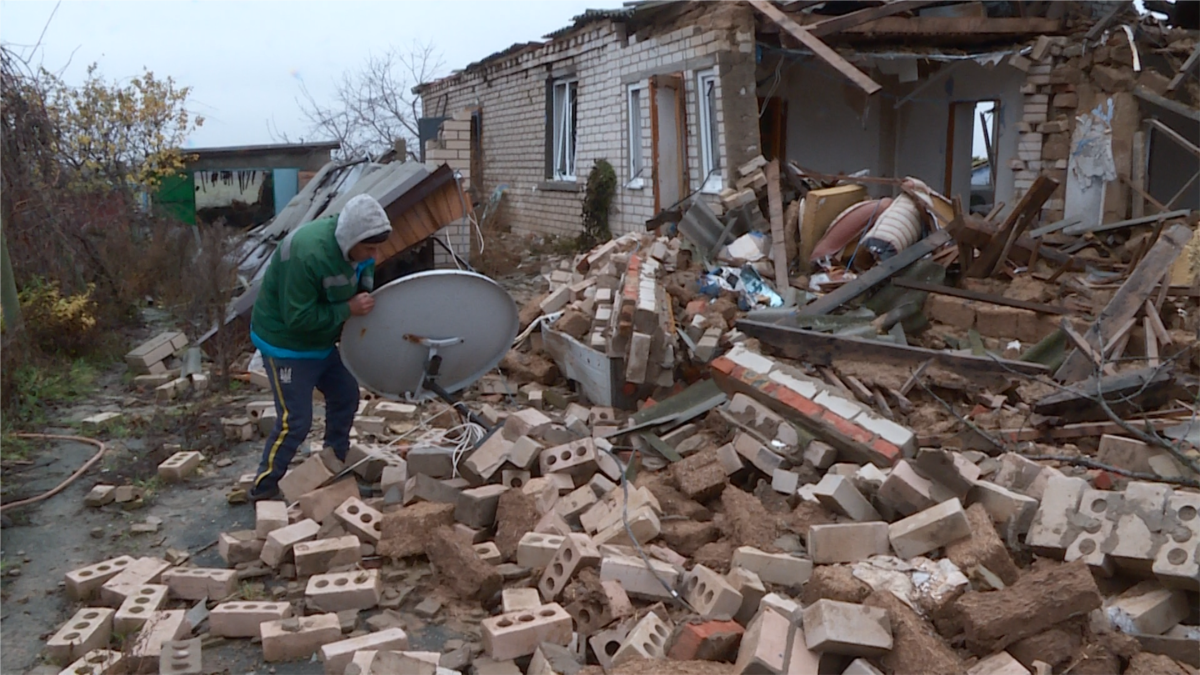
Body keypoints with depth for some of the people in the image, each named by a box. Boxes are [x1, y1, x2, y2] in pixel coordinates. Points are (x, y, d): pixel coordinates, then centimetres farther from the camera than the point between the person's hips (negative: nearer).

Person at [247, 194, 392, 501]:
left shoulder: (355, 248, -9)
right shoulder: (308, 254, -35)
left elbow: (362, 284, 9)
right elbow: (297, 318, -32)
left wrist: (367, 300, -13)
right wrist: (348, 309, -31)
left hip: (321, 340, 9)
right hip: (286, 341, -8)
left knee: (346, 397, 14)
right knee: (296, 420, -8)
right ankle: (263, 487, 9)